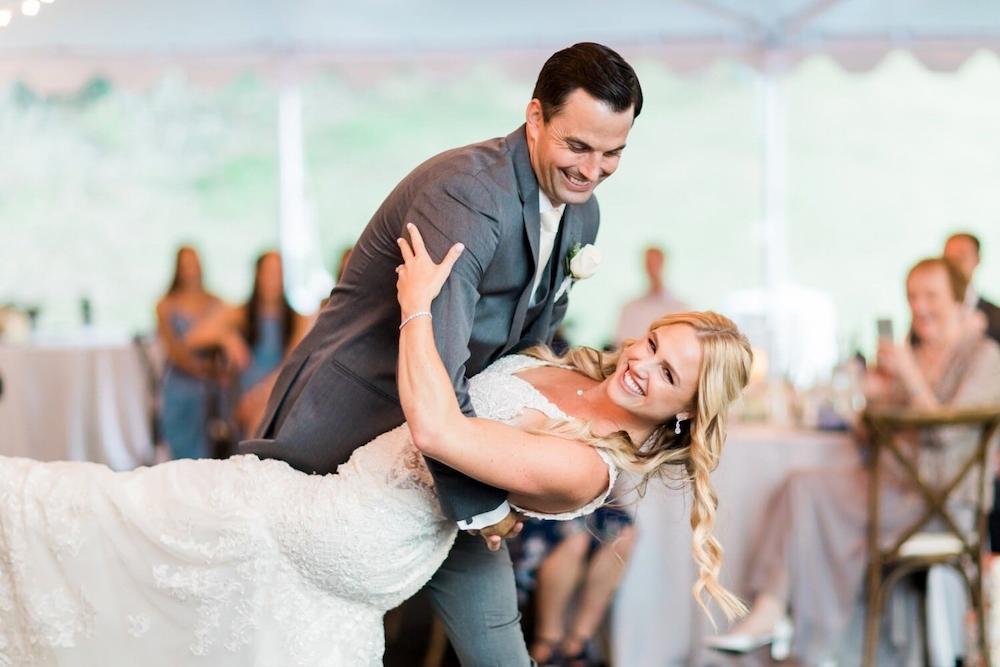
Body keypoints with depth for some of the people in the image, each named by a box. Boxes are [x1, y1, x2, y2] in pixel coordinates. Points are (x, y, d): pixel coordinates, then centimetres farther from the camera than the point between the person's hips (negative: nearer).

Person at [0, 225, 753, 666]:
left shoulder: (588, 470, -21)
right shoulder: (568, 369, 7)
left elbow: (433, 429, -30)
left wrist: (418, 305, -22)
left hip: (340, 556, -7)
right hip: (330, 504, 7)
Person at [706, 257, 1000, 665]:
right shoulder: (912, 356, 17)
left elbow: (945, 432, -15)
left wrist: (910, 377, -19)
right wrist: (875, 397, -4)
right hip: (893, 485, 7)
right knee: (802, 487, -17)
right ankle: (768, 611, -27)